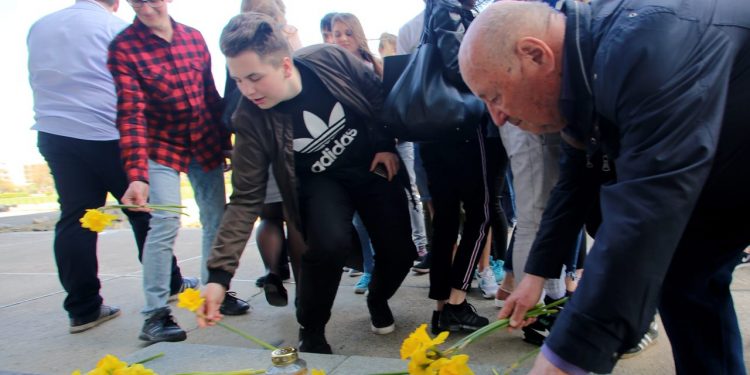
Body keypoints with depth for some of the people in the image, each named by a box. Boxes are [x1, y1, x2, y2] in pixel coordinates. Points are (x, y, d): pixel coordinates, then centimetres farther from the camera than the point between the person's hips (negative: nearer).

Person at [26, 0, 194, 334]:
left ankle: (82, 309, 8)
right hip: (108, 136, -5)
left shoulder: (39, 27, 13)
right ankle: (169, 284, 19)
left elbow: (37, 80, 21)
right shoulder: (117, 28, -3)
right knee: (143, 211, 7)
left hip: (52, 133, 5)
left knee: (74, 219, 6)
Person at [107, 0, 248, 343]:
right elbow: (130, 113, -21)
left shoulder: (194, 38, 1)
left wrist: (226, 143, 7)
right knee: (165, 222, -14)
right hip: (161, 147, -4)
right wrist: (137, 176, -30)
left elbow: (211, 95, 7)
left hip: (206, 144, 5)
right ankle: (155, 315, -2)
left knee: (216, 219, 8)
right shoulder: (123, 47, -12)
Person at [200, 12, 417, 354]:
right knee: (330, 243, -30)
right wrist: (219, 273, -28)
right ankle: (311, 332, -2)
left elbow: (380, 95, -3)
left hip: (373, 166, 2)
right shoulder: (252, 120, -23)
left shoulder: (332, 60, -23)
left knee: (400, 251, -5)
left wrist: (386, 143, -5)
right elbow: (245, 199, -22)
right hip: (321, 180, -2)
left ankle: (378, 301, 33)